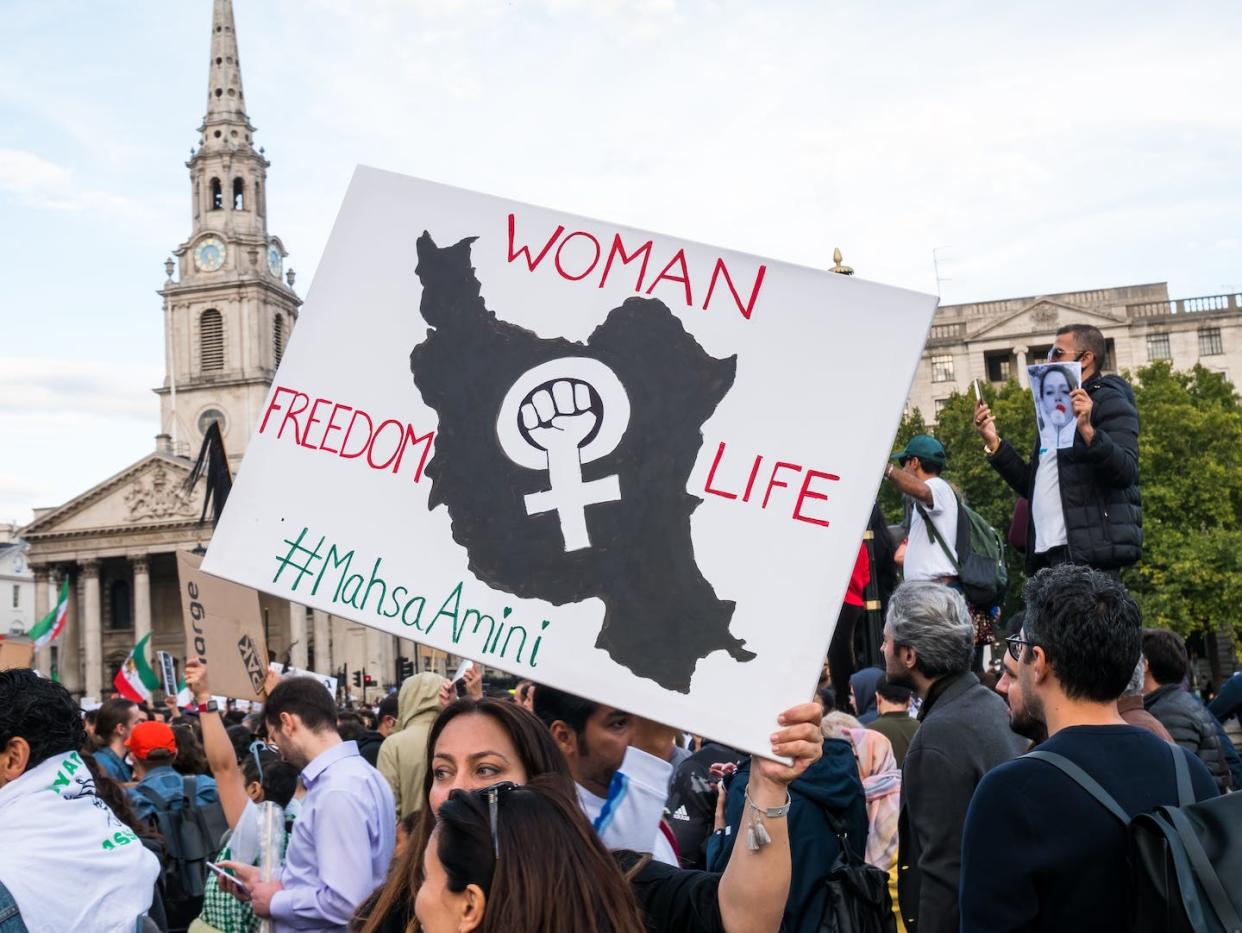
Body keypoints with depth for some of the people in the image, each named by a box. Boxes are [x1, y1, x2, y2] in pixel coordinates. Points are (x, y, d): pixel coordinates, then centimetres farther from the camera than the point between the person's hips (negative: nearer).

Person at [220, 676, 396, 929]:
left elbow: (345, 902, -27)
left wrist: (275, 902, -13)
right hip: (319, 926, 8)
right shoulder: (350, 773, 7)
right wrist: (268, 881, 11)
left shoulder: (338, 791, -23)